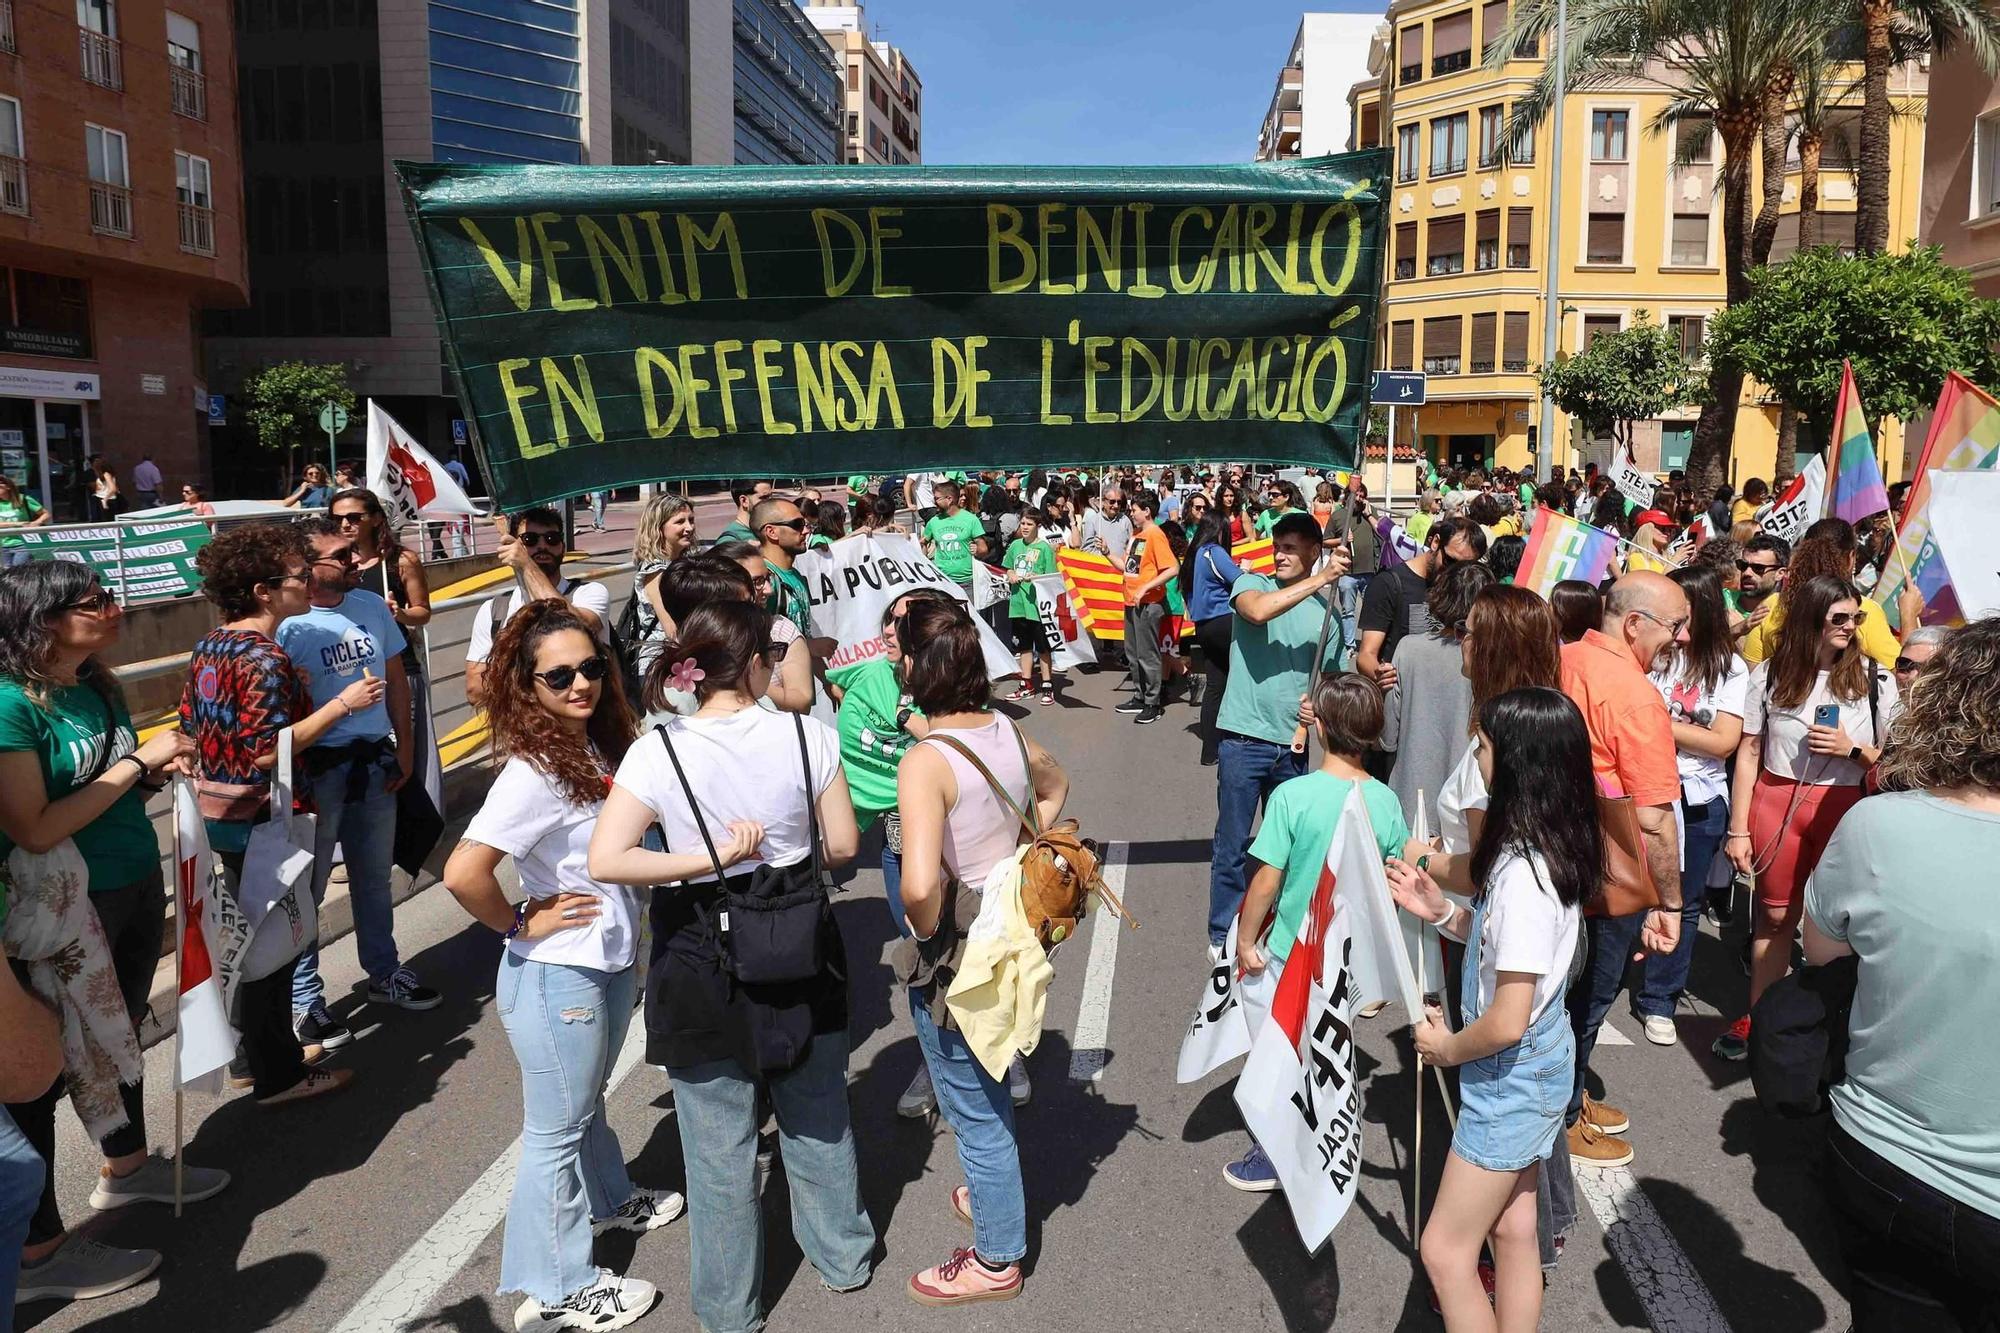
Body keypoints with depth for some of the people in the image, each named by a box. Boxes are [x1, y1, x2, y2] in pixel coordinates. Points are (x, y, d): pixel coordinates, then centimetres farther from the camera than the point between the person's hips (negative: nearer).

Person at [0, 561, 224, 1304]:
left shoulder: (96, 688, 2)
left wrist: (159, 772, -5)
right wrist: (136, 762, -22)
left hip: (136, 888, 8)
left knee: (119, 1035, 23)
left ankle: (125, 1168, 44)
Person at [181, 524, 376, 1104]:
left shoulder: (209, 647, 7)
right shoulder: (266, 659, -21)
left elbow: (191, 727, 13)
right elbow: (267, 752, -26)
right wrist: (342, 703, -24)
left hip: (218, 816, 9)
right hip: (259, 824, -9)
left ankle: (253, 1053, 33)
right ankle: (277, 1076, 14)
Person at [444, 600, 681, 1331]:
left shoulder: (600, 747, -1)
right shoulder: (534, 772, -26)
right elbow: (463, 873, -34)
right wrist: (521, 925, -18)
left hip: (611, 962, 7)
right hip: (556, 976, -7)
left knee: (588, 1102, 29)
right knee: (557, 1130, 10)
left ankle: (609, 1201, 52)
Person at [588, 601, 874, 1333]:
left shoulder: (658, 750, -15)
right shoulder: (808, 735, -12)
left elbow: (604, 861, -23)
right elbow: (842, 843, -5)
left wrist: (712, 858, -17)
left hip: (705, 966, -2)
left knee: (720, 1146, 14)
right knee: (818, 1116, 24)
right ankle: (842, 1256, 43)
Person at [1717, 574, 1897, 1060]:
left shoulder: (1876, 679, 1)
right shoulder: (1770, 674, 2)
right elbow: (1749, 754, 3)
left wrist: (1852, 749, -14)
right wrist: (1737, 831, 1)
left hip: (1842, 808, 0)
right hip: (1775, 803, 1)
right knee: (1775, 915, 9)